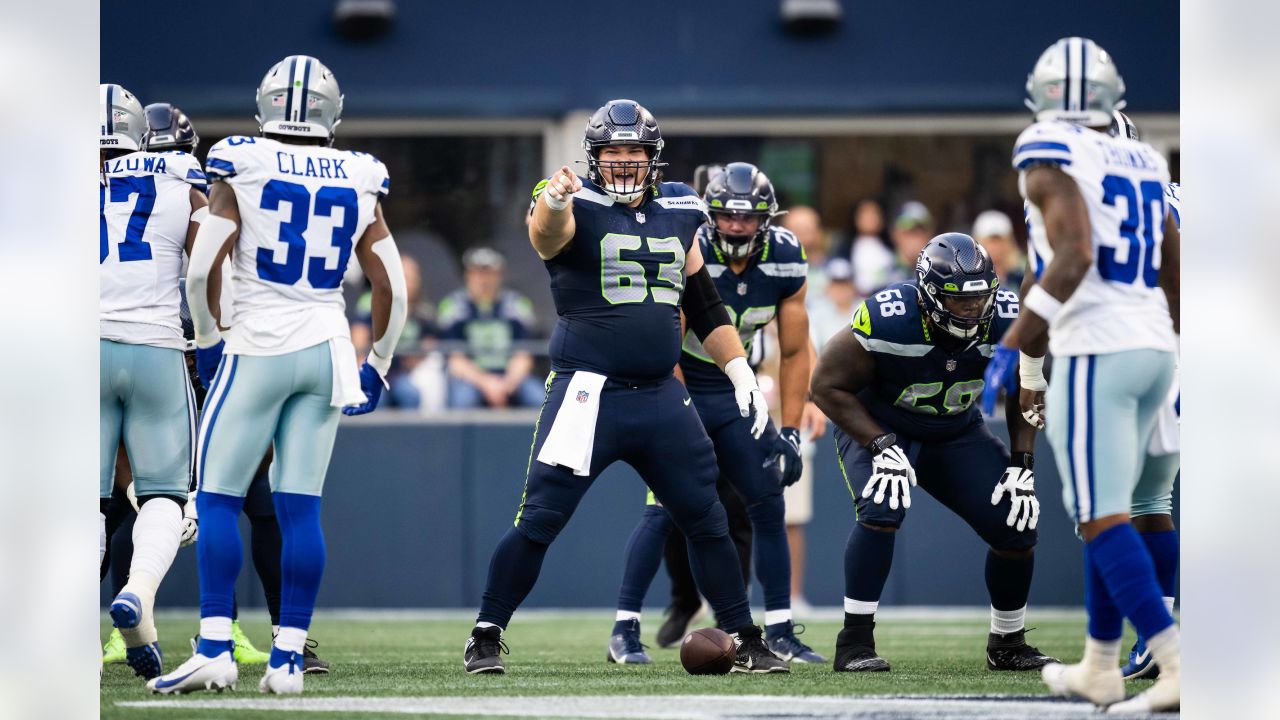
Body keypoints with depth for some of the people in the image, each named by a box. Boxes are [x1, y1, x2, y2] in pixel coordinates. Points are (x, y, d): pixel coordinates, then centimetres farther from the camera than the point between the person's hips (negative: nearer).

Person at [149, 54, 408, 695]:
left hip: (257, 351, -4)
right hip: (324, 353, 4)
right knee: (300, 507, 5)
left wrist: (207, 341, 4)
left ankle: (215, 648, -7)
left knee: (217, 498, 1)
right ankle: (288, 658, 2)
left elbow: (201, 271, -11)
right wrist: (375, 369, 17)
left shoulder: (242, 169, -5)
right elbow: (393, 291, 5)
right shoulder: (357, 184, 5)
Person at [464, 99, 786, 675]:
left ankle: (746, 641, 18)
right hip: (588, 391, -5)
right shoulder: (578, 207, -6)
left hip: (661, 399, 5)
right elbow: (546, 234, -31)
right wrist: (552, 201, -54)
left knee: (706, 521, 8)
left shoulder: (678, 212, 12)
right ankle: (486, 636, 4)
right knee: (539, 521, -6)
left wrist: (741, 372, 13)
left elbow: (705, 307, 20)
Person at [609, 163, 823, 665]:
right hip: (677, 386, -5)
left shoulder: (785, 261, -10)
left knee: (769, 506, 1)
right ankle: (624, 630, -11)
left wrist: (789, 433, -6)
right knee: (666, 507, -16)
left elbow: (795, 353, -2)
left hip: (733, 391, 5)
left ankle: (779, 632, 9)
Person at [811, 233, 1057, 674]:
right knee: (883, 509, -33)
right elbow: (828, 386, -21)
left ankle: (1007, 645, 16)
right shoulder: (887, 321, -32)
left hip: (956, 434, 4)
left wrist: (1022, 467, -10)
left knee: (1017, 528, -8)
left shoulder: (1009, 322, -18)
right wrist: (882, 448, -29)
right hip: (877, 427, -4)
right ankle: (854, 643, -22)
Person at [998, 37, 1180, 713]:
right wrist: (1179, 365, 31)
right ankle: (1099, 668, 23)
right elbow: (1176, 275, 19)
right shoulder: (1140, 163, 15)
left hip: (1094, 353, -8)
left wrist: (1021, 356, -15)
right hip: (1155, 350, 8)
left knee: (1102, 519, -8)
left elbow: (1073, 256, -21)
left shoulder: (1051, 157, -8)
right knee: (1105, 512, 18)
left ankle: (1177, 666, -19)